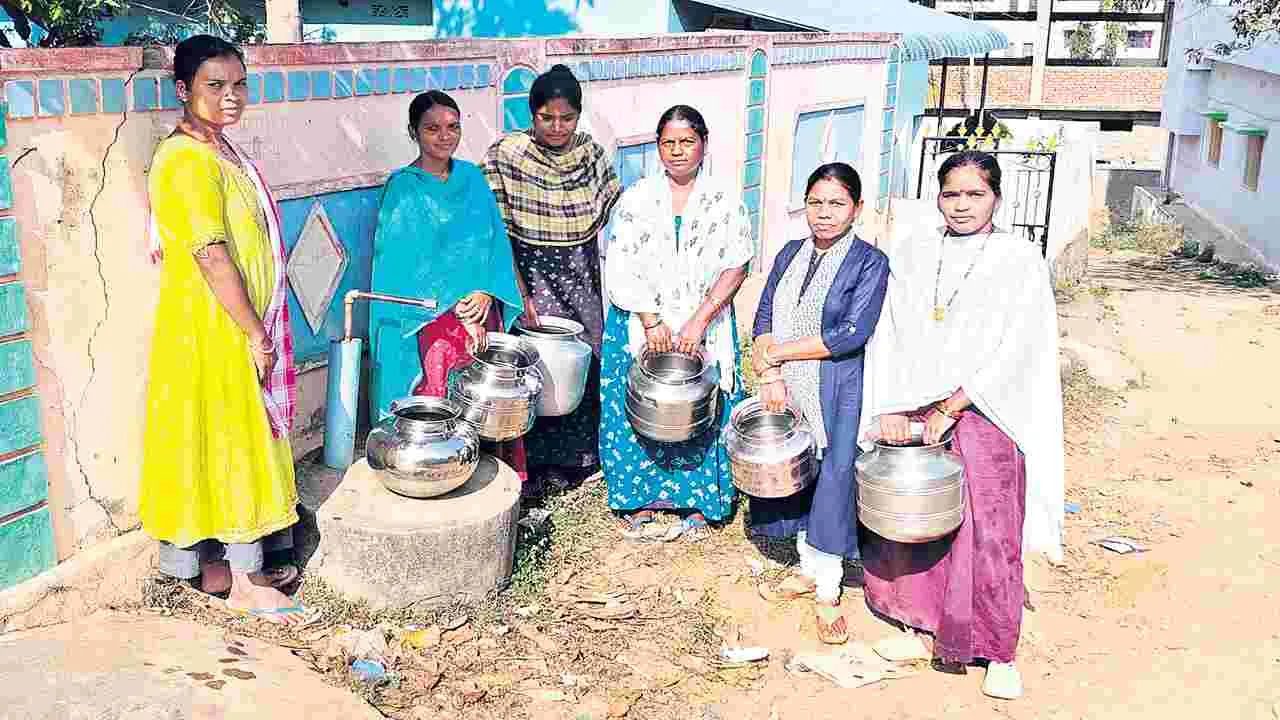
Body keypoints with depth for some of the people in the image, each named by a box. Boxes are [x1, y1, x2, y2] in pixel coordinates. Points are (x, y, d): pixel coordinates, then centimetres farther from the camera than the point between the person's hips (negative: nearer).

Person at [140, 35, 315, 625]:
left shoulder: (219, 151, 12)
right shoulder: (188, 161, -18)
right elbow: (212, 257, -23)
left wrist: (259, 332, 17)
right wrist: (256, 336, -18)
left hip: (236, 327, 9)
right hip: (212, 331, -9)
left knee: (240, 443, 15)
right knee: (233, 447, -1)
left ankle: (216, 563, 28)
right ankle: (245, 583, 11)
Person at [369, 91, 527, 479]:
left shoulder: (472, 178, 10)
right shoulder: (403, 188, -5)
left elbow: (496, 241, 8)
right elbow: (406, 261, -11)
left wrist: (485, 292, -9)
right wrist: (459, 311, -15)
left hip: (481, 309, 5)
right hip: (428, 318, -5)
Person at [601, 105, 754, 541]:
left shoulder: (725, 200, -1)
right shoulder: (636, 198, 1)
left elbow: (735, 268, -6)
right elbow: (620, 268, -4)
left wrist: (698, 322, -16)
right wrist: (651, 322, -13)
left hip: (705, 330, -1)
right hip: (641, 326, 1)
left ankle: (697, 504, 19)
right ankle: (640, 500, 21)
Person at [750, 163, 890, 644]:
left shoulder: (871, 263, -8)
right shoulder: (790, 255, 8)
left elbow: (852, 335, -17)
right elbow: (764, 319, 4)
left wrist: (777, 352, -14)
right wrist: (771, 375, -11)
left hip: (840, 392, -5)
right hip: (789, 390, 5)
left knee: (832, 481, -1)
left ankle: (827, 593, 13)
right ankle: (809, 570, 31)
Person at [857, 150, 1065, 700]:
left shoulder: (1020, 259, -2)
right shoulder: (913, 257, 8)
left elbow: (1011, 352, -10)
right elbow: (889, 338, 3)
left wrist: (949, 410, -14)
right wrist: (890, 410, -8)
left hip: (981, 416, -3)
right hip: (911, 416, 4)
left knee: (988, 535, -1)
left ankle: (999, 653, 17)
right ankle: (930, 632, 27)